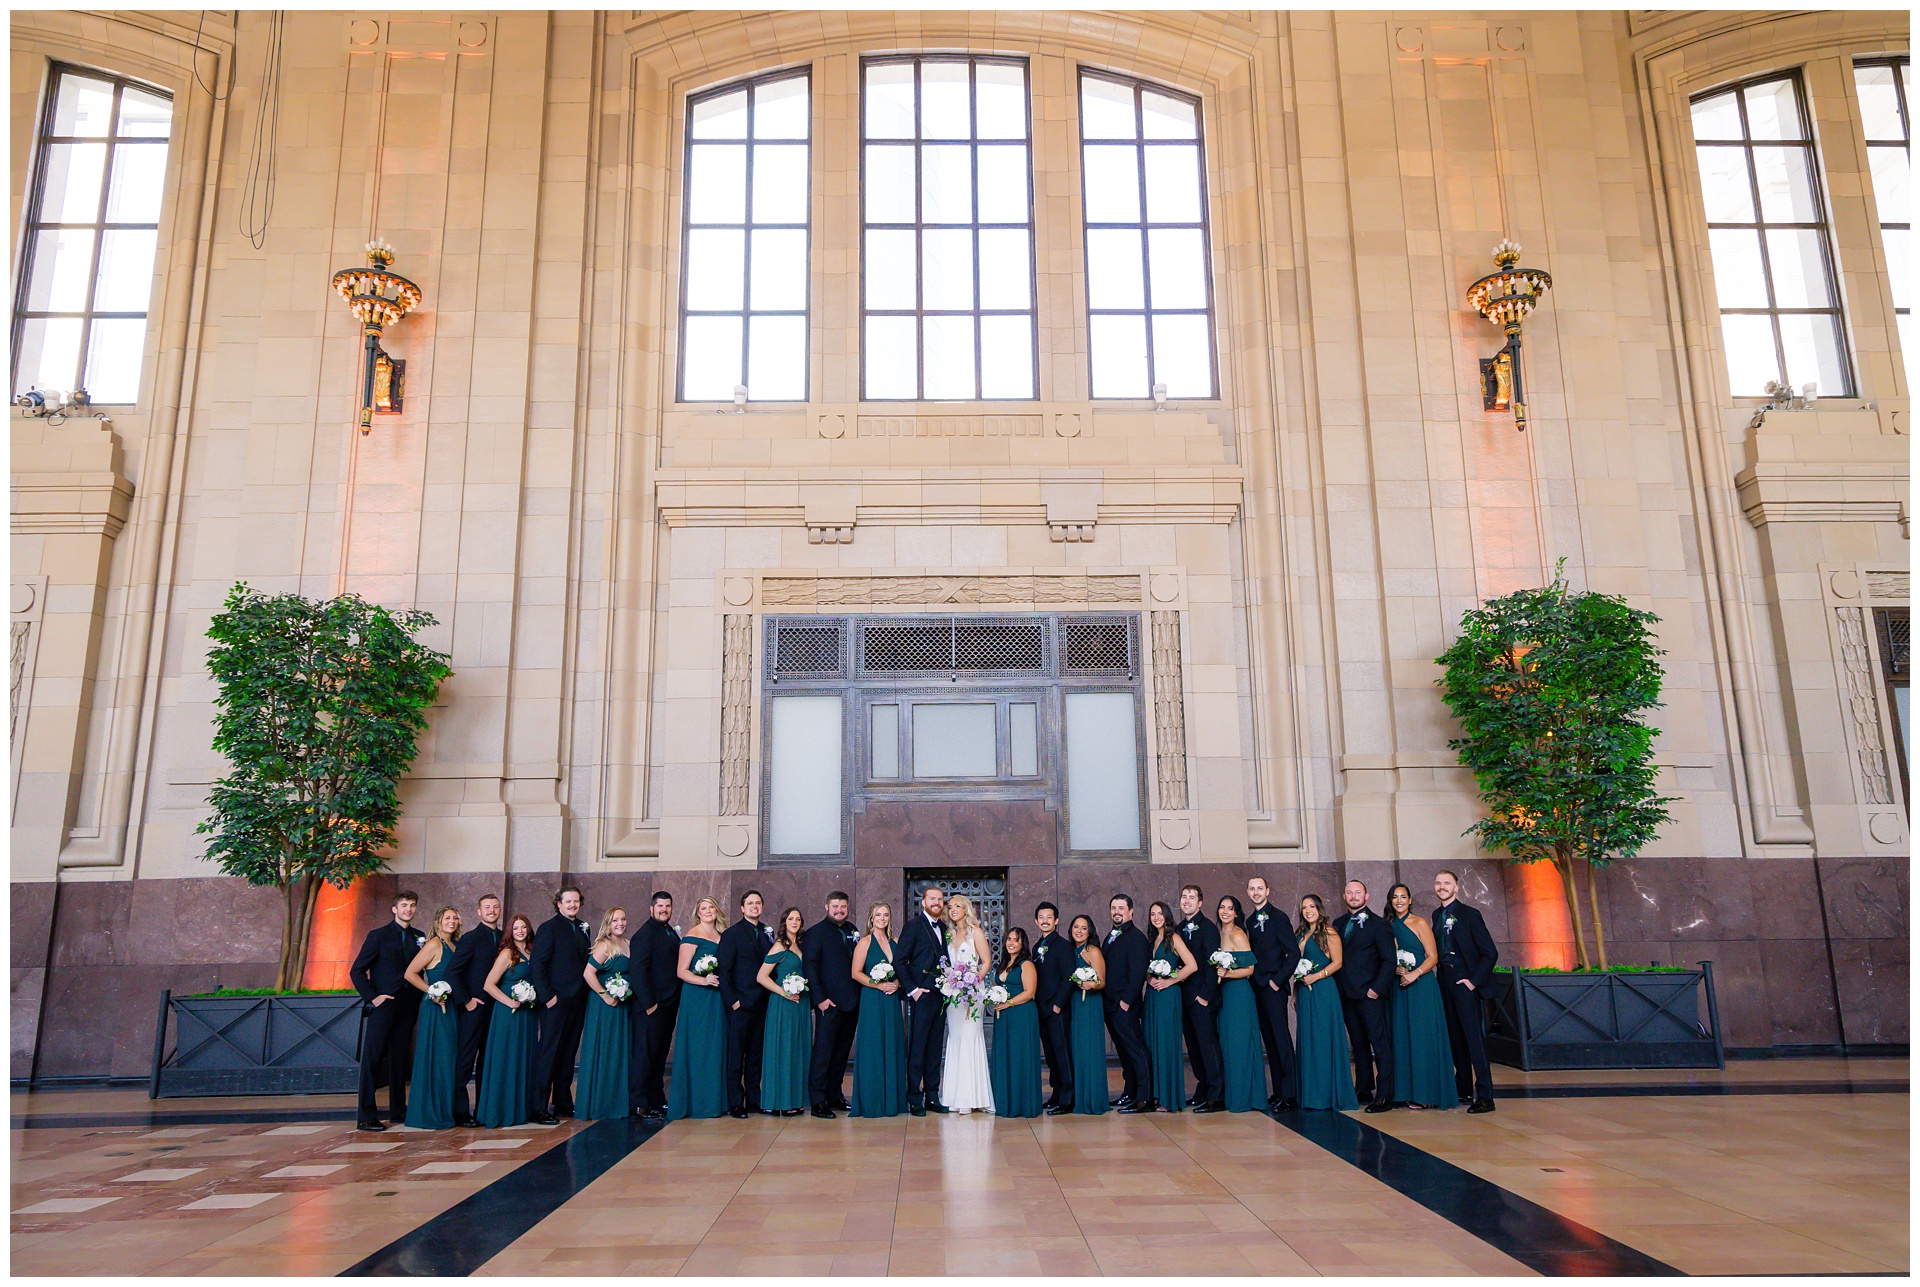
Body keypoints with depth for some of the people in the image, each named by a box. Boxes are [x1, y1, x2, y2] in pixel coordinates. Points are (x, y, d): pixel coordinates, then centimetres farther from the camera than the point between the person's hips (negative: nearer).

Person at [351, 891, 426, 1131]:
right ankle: (366, 1116, -5)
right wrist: (372, 997, -9)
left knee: (400, 1059, 9)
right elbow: (357, 970, -1)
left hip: (408, 1005, 4)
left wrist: (420, 995, 1)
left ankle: (398, 1111, 16)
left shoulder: (419, 937, 12)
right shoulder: (378, 936, 1)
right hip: (383, 1004, -4)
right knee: (372, 1058, -7)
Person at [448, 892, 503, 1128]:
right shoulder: (470, 938, -6)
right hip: (475, 1007, -6)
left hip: (495, 1007, 6)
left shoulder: (503, 938, 11)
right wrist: (466, 1000, -13)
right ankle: (459, 1111, 2)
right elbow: (453, 973, -10)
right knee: (466, 1058, -3)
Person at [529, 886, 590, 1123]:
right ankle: (538, 1108, 1)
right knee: (548, 1053, -4)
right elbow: (537, 964, -12)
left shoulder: (582, 928, 14)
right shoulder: (549, 928, -7)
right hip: (556, 1001, -7)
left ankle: (563, 1103, 21)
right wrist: (547, 996, -16)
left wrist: (584, 994, 8)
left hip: (577, 1002, 7)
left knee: (568, 1053, 13)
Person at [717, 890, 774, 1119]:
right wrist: (732, 1000, -12)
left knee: (756, 1054, 10)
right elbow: (724, 970, -7)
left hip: (762, 1004, 5)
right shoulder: (731, 934, -3)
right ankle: (735, 1104, 5)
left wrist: (771, 996, 4)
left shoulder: (767, 933, 13)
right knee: (736, 1055, -1)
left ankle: (753, 1100, 17)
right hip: (741, 1004, -5)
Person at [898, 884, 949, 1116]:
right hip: (921, 996, -6)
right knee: (917, 1050, -2)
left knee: (935, 1049, 11)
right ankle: (914, 1099, 4)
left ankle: (932, 1097, 17)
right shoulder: (914, 925, -5)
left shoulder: (943, 928, 15)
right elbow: (899, 960, -9)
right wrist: (911, 989, -13)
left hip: (940, 996, 6)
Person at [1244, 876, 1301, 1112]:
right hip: (1258, 986, 7)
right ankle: (1278, 1090, 15)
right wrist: (1254, 978, 5)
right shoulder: (1250, 921, 14)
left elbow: (1294, 952, -12)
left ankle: (1290, 1096, -6)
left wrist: (1278, 980, -12)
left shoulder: (1278, 917, -8)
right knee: (1269, 1039, 9)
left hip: (1274, 986, -7)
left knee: (1281, 1038, -8)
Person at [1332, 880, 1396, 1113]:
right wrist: (1337, 986, 4)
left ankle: (1384, 1096, -4)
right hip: (1347, 994, 6)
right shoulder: (1338, 923, 14)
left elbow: (1389, 960, -6)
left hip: (1370, 993, -6)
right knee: (1358, 1044, 12)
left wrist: (1377, 988, -13)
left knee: (1380, 1045, -5)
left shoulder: (1378, 924, -3)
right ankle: (1363, 1089, 19)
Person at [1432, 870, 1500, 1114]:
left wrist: (1474, 980, -13)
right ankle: (1463, 1090, 20)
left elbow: (1490, 952, -9)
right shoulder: (1437, 915, 12)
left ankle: (1484, 1096, -7)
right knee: (1455, 1039, 11)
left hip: (1466, 984, -6)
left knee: (1475, 1039, -8)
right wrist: (1440, 978, 5)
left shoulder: (1470, 914, -7)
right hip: (1446, 984, 6)